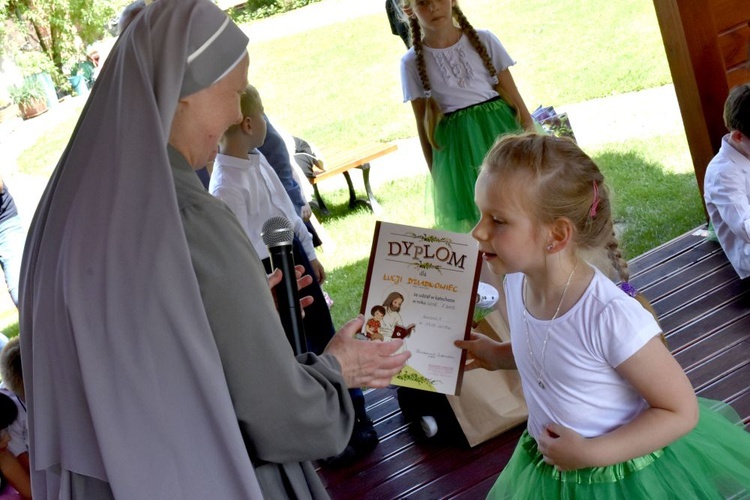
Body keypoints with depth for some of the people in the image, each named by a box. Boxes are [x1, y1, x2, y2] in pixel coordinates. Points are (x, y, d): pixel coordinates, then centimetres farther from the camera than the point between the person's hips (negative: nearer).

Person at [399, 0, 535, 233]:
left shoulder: (483, 40, -1)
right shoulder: (412, 63, -2)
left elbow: (515, 97, 3)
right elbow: (423, 125, 3)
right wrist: (436, 176, 6)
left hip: (501, 132, 1)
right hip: (460, 150, -1)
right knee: (477, 220, 5)